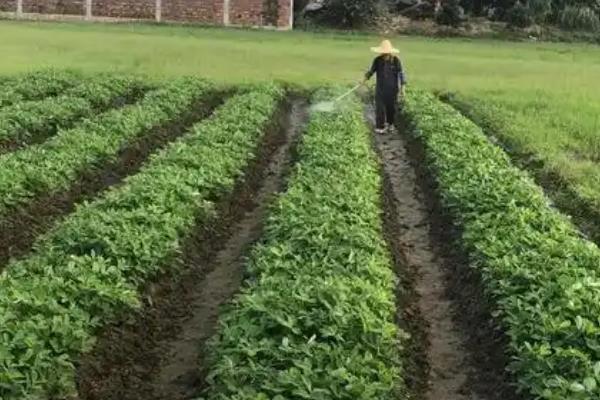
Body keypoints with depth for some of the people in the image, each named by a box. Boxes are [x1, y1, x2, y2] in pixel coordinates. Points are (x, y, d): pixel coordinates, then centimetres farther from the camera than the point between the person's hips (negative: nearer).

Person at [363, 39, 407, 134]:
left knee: (391, 107, 13)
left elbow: (401, 73, -7)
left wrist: (403, 87, -8)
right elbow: (371, 70, 4)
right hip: (380, 88, 1)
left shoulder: (396, 60, -13)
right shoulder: (377, 60, -9)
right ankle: (380, 126, 5)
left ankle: (390, 123, 35)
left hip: (392, 88, 0)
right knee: (379, 107, -4)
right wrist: (366, 78, -10)